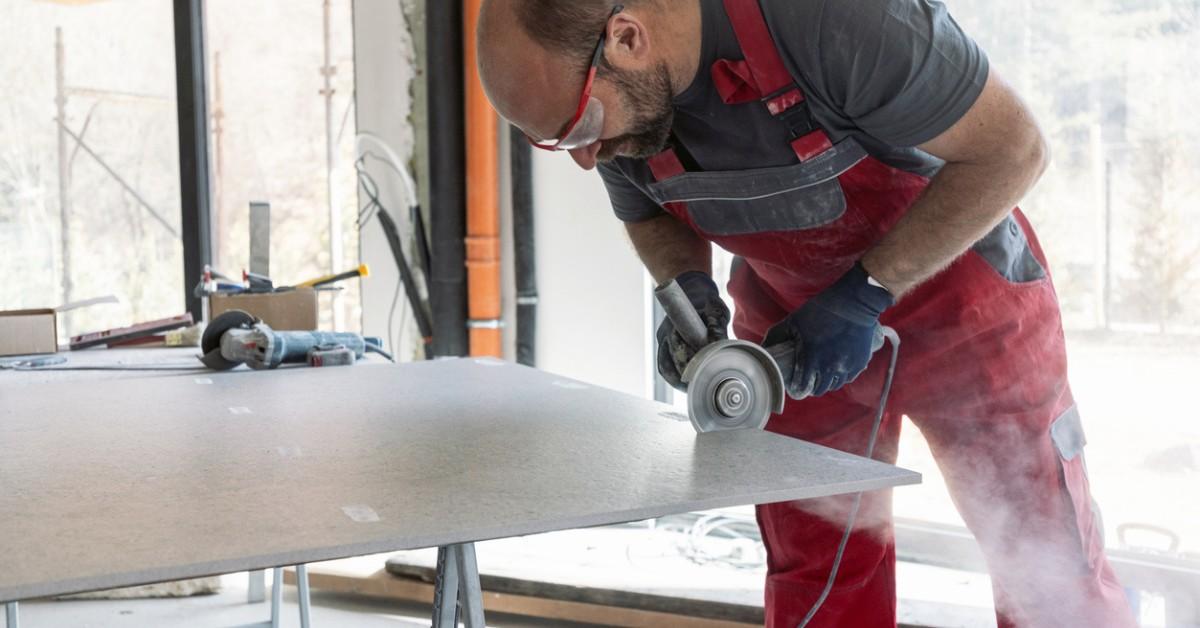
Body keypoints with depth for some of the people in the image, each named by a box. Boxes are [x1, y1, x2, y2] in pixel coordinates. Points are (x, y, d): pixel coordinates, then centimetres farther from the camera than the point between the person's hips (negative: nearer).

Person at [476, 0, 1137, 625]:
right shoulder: (613, 95, -15)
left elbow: (1013, 148, -25)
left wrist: (864, 295, -27)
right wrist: (685, 289, -16)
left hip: (958, 291, -4)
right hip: (790, 325, 5)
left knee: (1049, 567, 3)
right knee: (812, 570, 9)